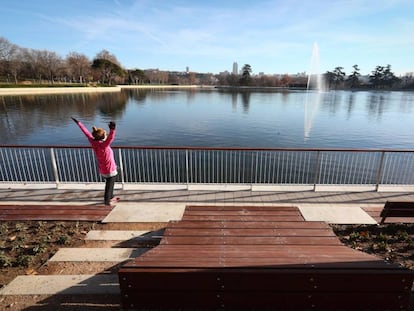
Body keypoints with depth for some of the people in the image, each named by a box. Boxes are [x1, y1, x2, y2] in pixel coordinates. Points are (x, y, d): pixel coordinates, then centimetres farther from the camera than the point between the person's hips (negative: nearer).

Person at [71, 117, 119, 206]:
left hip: (102, 170, 8)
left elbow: (86, 132, 1)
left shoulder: (93, 142, -10)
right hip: (110, 170, -8)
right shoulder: (103, 145, -31)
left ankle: (111, 197, 43)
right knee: (109, 185, 12)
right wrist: (112, 129, -70)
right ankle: (107, 201, 27)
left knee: (109, 184, 26)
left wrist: (78, 123, 12)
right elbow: (110, 138, -52)